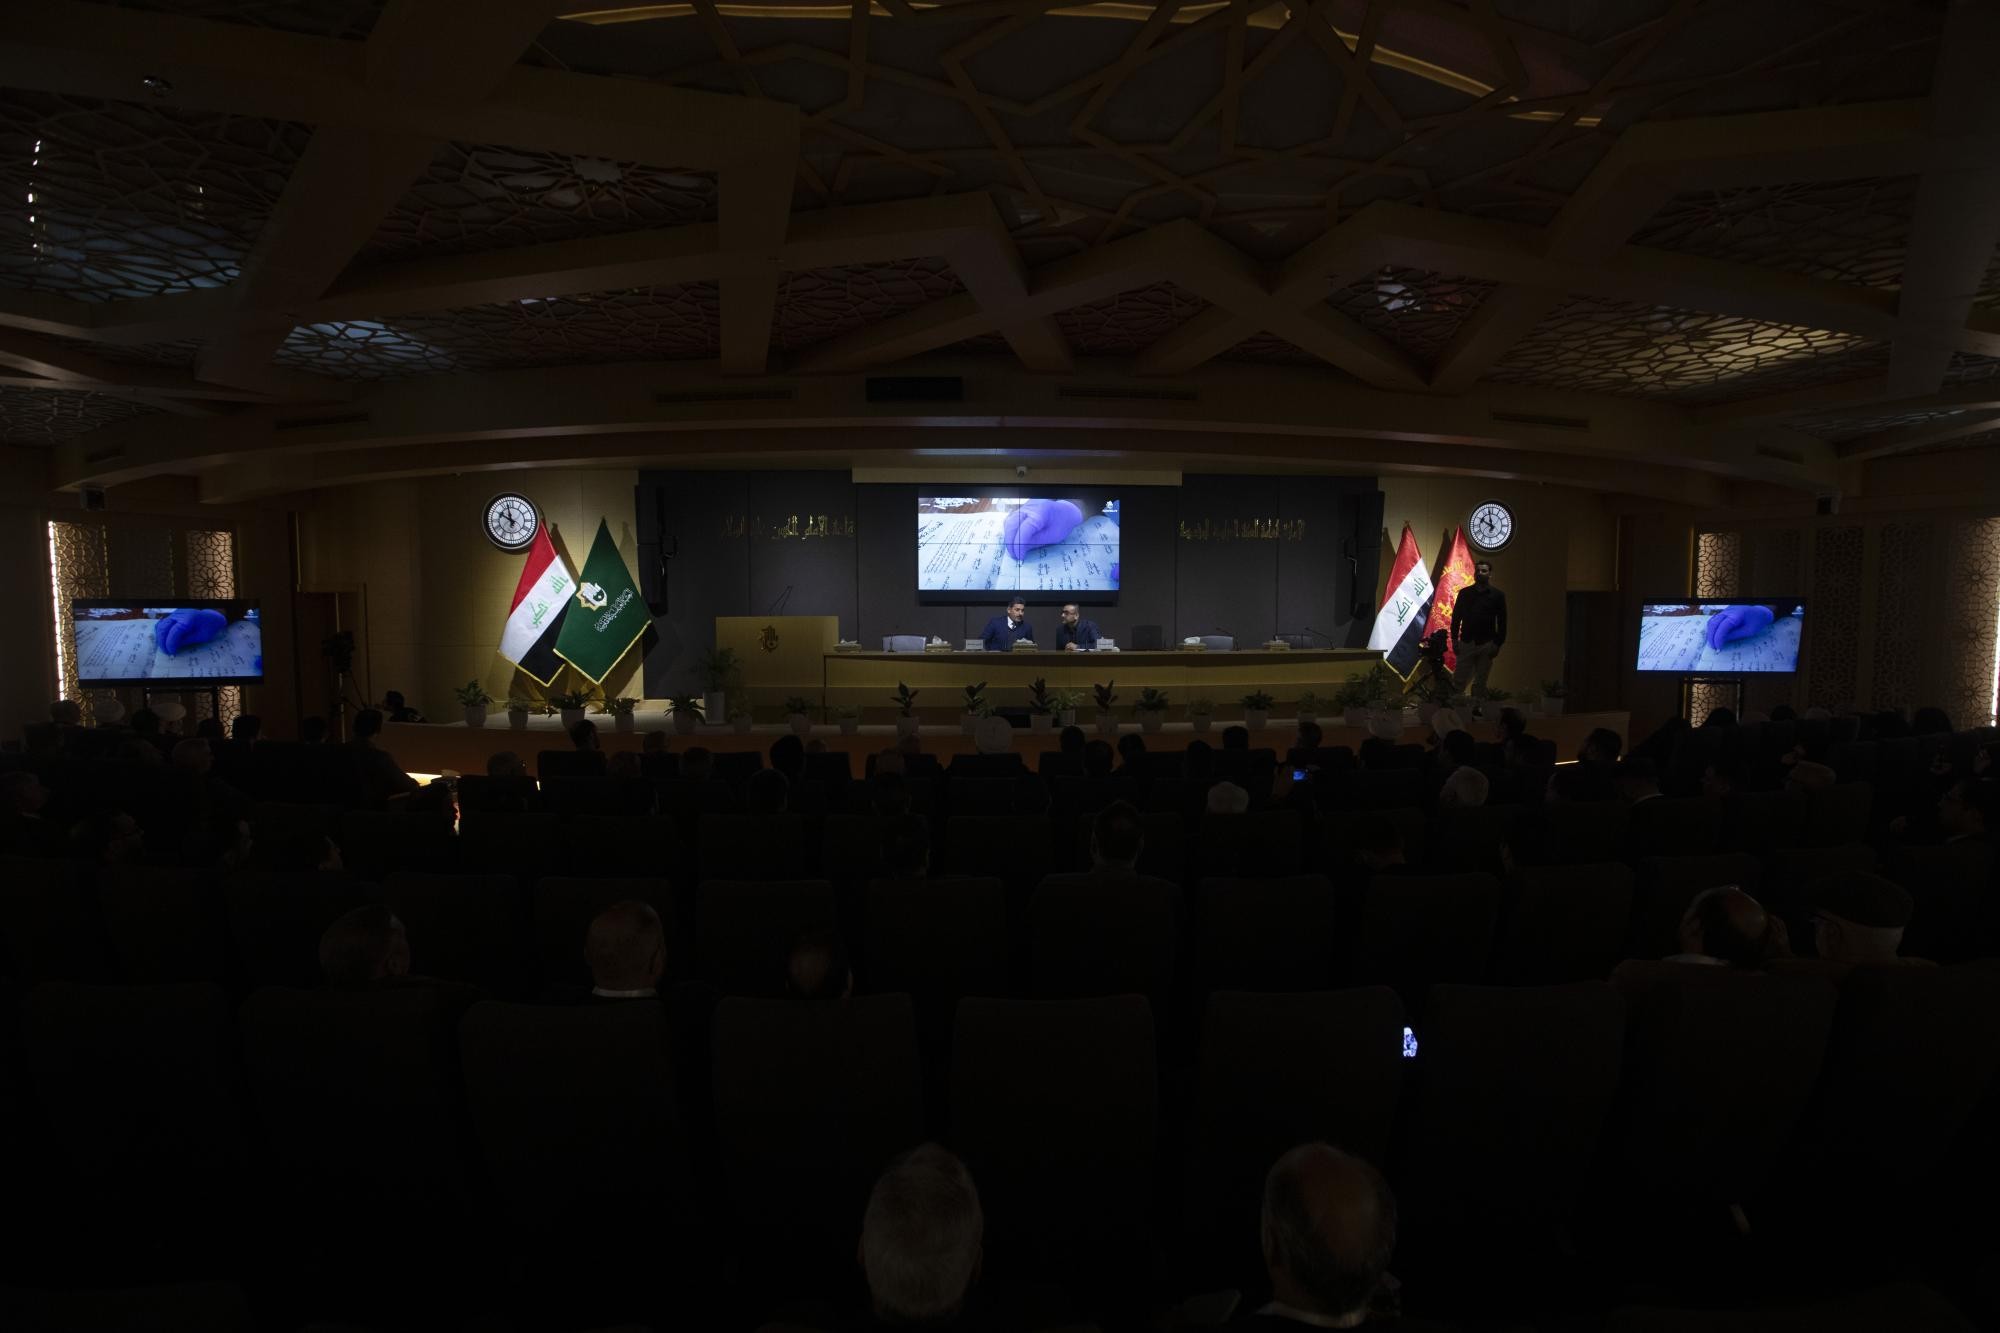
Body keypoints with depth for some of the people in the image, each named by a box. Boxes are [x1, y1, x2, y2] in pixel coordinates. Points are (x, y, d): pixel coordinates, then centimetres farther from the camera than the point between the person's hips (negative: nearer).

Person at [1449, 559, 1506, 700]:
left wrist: (1498, 644, -5)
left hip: (1486, 645, 0)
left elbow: (1502, 622, 2)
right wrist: (1454, 639, -1)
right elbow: (1456, 617, 7)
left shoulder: (1498, 595, 2)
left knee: (1480, 683, 5)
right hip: (1466, 643, 0)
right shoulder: (1464, 593, 5)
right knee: (1459, 680, -3)